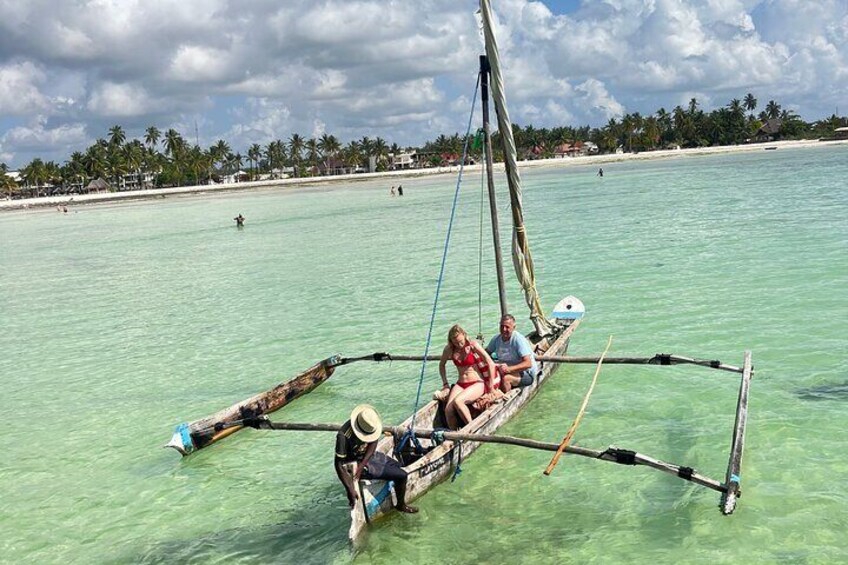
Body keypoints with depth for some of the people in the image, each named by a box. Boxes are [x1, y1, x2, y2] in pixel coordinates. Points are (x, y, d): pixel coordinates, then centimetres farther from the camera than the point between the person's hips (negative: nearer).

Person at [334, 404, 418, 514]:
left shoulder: (369, 424, -18)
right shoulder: (344, 436, -36)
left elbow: (373, 443, -11)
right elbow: (339, 464, -33)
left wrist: (361, 466, -23)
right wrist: (350, 489, -37)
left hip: (370, 455, 8)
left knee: (399, 467, 23)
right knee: (401, 476, -9)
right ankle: (401, 505, 16)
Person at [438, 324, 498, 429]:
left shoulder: (473, 345, -11)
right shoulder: (449, 349, 2)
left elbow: (490, 363, -11)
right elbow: (441, 365, 21)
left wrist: (491, 386, -9)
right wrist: (445, 383, 12)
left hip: (478, 383, -4)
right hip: (460, 384, 4)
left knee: (457, 401, -32)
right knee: (448, 409, -23)